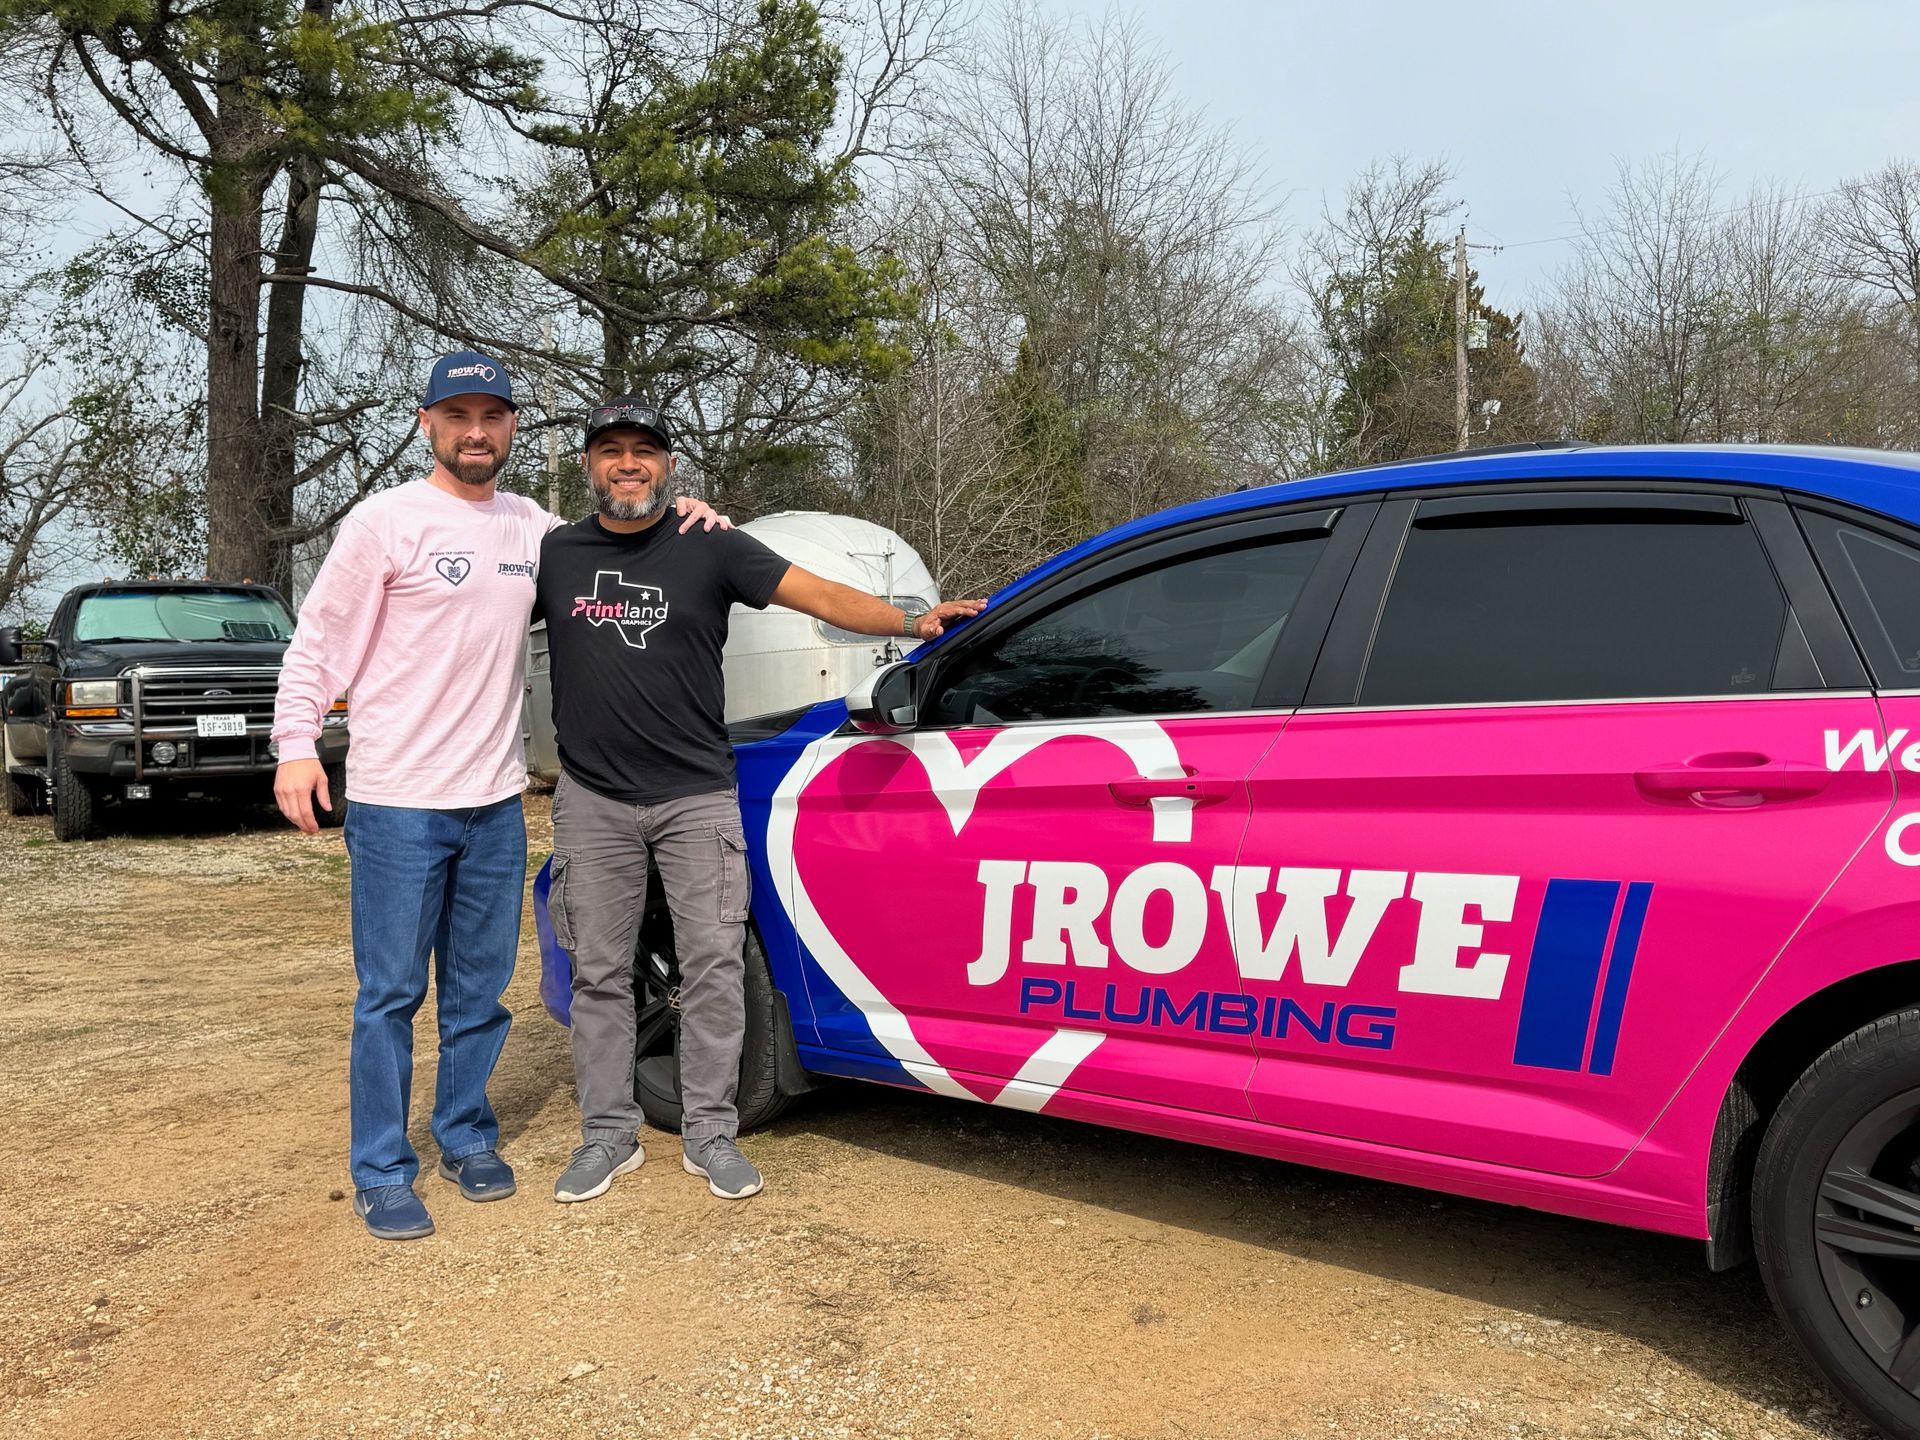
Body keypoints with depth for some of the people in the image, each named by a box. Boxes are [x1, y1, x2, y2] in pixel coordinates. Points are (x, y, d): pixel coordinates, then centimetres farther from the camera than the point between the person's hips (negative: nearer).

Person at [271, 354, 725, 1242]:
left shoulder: (537, 529, 9)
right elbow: (317, 640, -5)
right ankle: (381, 1171, 14)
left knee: (480, 988, 14)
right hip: (396, 802, -5)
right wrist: (296, 744, -14)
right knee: (391, 992, 2)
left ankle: (466, 1136, 30)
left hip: (495, 800, 5)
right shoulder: (386, 521, -6)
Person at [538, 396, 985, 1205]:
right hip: (593, 800, 2)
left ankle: (710, 1135, 14)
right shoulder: (552, 556, 6)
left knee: (713, 968, 0)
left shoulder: (710, 551, 0)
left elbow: (824, 597, -6)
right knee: (599, 975, 8)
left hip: (697, 797, -1)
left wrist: (912, 622, -17)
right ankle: (608, 1137, 20)